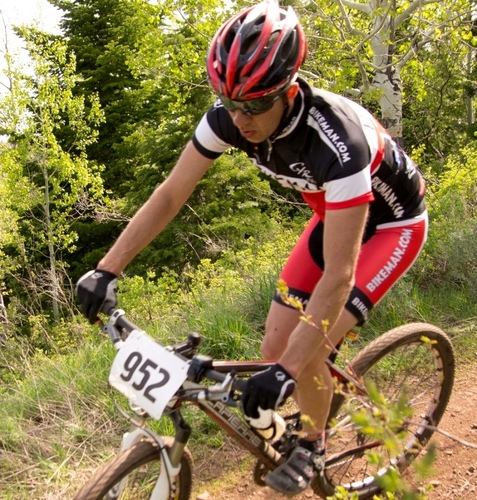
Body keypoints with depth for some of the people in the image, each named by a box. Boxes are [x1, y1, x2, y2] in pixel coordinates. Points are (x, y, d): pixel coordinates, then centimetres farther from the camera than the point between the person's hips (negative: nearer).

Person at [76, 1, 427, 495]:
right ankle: (324, 391, 30)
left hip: (391, 223, -6)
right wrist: (106, 270, -19)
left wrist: (288, 370, -42)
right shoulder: (229, 118, -23)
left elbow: (338, 275, -40)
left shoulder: (338, 141, -41)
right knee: (275, 347, -3)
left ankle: (312, 445, 12)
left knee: (305, 354, -17)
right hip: (333, 214, 6)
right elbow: (169, 194, -14)